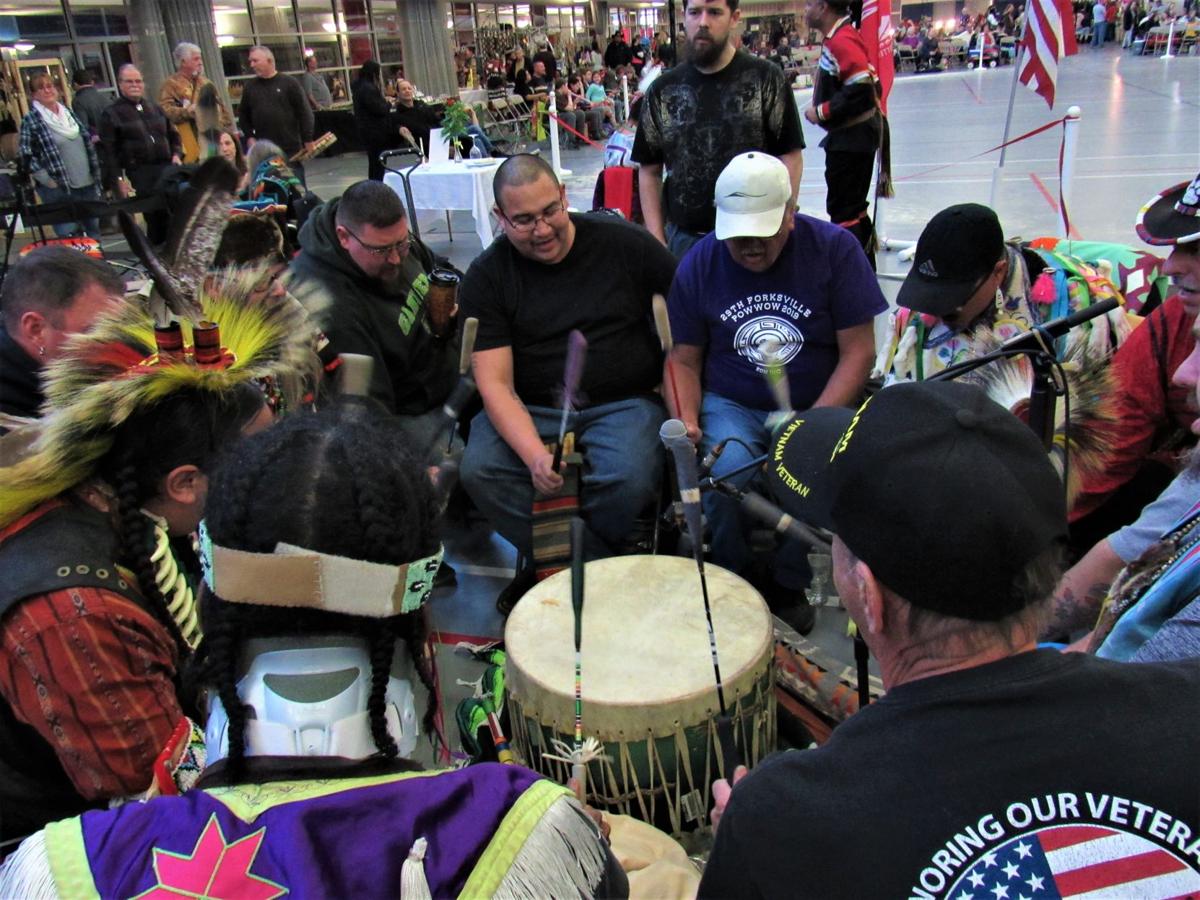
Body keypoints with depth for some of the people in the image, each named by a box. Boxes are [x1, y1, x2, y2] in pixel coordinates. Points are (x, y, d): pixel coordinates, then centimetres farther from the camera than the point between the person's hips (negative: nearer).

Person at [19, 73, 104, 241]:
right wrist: (48, 181, -13)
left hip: (88, 185, 6)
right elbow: (27, 157, -8)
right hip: (60, 190, -5)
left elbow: (89, 143, 20)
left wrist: (96, 175, 10)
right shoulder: (30, 120, -5)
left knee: (94, 232, 13)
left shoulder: (69, 113, 12)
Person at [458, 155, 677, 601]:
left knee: (631, 478, -32)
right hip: (530, 411, 1)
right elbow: (495, 383, -9)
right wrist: (534, 454, -28)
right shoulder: (486, 277, -1)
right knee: (480, 469, -28)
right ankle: (602, 566, -14)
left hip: (623, 404, -1)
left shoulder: (624, 243, -1)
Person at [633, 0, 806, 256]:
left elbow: (790, 159, -2)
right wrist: (656, 241, 2)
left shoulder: (765, 79, -2)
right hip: (684, 238, 2)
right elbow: (650, 171, 9)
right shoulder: (663, 90, 6)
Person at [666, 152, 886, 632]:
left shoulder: (834, 248, -9)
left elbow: (858, 350, -9)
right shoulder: (699, 264, -3)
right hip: (731, 404, 1)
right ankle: (735, 580, -1)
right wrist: (686, 421, -15)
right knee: (725, 471, -30)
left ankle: (788, 583, -1)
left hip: (818, 404, 0)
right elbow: (684, 358, 3)